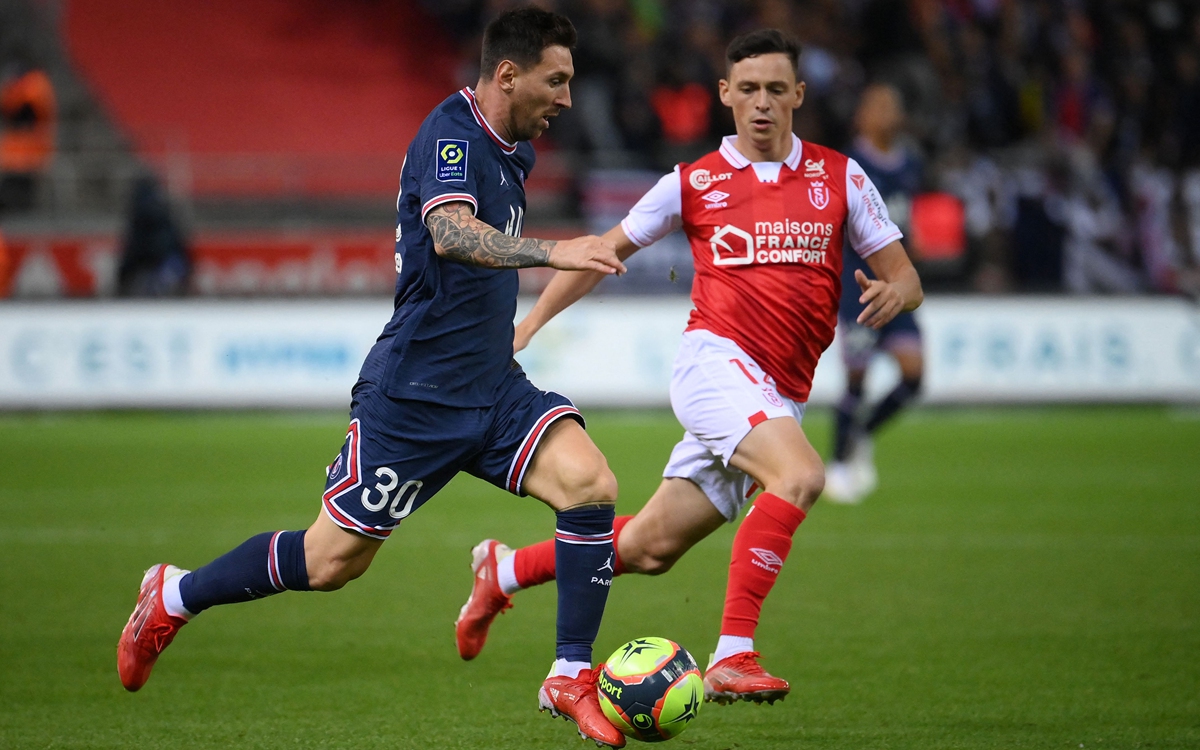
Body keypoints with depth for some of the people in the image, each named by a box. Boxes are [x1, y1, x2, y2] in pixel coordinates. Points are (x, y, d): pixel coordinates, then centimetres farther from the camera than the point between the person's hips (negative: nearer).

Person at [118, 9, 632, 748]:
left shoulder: (513, 150, 11)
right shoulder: (452, 136, -17)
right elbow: (449, 234, -37)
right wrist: (551, 253, -49)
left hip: (491, 383, 8)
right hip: (416, 388, -8)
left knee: (591, 485, -16)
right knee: (332, 562, 1)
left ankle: (571, 677, -9)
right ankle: (174, 596, 23)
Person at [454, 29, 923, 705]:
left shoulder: (840, 178, 9)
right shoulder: (694, 183, 5)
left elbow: (907, 280, 9)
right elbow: (607, 250, 17)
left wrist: (892, 293, -16)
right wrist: (527, 325, 13)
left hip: (777, 401, 4)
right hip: (717, 359, -4)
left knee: (649, 549, 8)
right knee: (800, 475, -32)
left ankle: (506, 570, 31)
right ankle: (732, 657, -32)